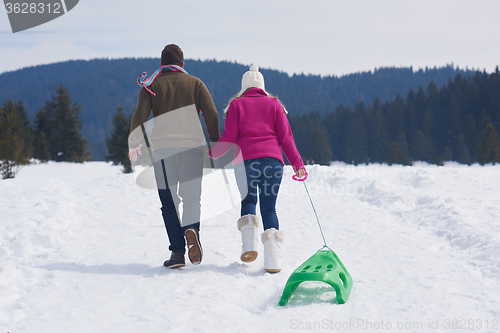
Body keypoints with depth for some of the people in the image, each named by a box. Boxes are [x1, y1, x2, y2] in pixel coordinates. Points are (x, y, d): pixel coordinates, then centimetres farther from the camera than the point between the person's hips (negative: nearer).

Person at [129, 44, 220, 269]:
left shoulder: (151, 85, 9)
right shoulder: (195, 83, 11)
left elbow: (140, 116, 0)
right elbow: (211, 114, 3)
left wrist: (133, 144, 9)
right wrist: (214, 142, 13)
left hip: (162, 148, 0)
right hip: (192, 147, 0)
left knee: (169, 202, 5)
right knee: (192, 197, 8)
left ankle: (177, 252, -4)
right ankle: (191, 229, -24)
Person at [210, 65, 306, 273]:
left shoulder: (236, 104, 12)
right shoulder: (274, 104, 15)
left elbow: (229, 138, 5)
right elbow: (285, 136, 7)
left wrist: (213, 153, 22)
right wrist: (297, 163, 8)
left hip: (246, 159, -1)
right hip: (273, 159, 1)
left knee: (248, 201, 20)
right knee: (269, 207, 5)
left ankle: (249, 243, -3)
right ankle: (273, 258, -10)